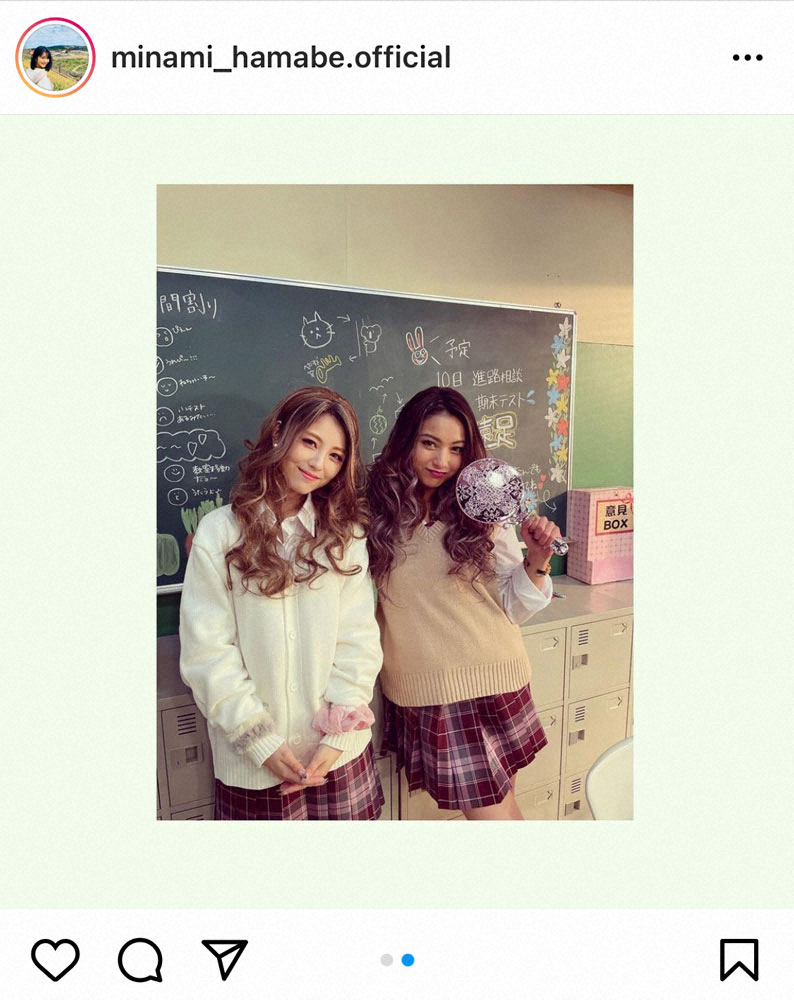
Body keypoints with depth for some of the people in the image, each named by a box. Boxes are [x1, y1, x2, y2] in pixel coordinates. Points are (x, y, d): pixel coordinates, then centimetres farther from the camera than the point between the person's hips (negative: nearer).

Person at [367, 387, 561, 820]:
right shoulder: (376, 510, -3)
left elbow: (513, 607, 0)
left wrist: (536, 560, -16)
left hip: (491, 682, 1)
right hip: (421, 691, 0)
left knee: (494, 806, 10)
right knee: (490, 808, 2)